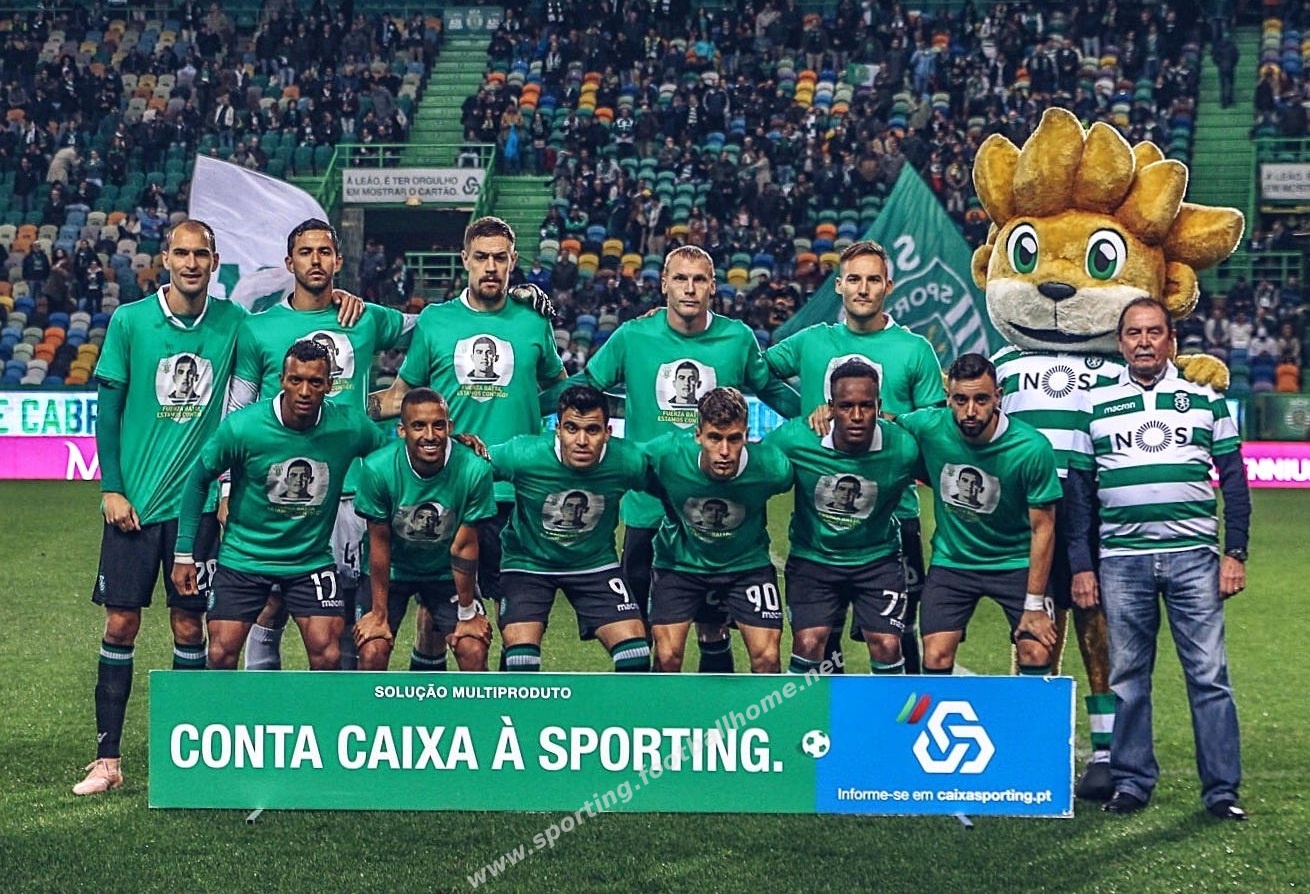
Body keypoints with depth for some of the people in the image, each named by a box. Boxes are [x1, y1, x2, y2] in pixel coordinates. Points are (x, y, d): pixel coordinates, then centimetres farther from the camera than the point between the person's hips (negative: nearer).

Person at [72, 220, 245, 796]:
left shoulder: (232, 322, 1)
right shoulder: (129, 321, -2)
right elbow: (108, 408, 0)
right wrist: (111, 489, -4)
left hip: (198, 502, 1)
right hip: (135, 501, -1)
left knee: (189, 625, 6)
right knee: (121, 623, 1)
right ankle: (108, 757, 7)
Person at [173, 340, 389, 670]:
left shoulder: (350, 426, -13)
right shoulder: (241, 427, -18)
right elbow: (199, 479, -3)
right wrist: (184, 553, -2)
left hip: (313, 559, 1)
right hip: (243, 557, -1)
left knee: (327, 655, -9)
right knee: (221, 654, -4)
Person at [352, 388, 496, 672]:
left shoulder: (474, 470, -26)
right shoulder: (377, 468, -27)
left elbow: (464, 547, -15)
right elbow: (380, 544, -15)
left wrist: (467, 614, -7)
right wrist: (379, 613, -9)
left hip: (446, 572, 1)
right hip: (391, 571, -1)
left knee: (474, 652, -11)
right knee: (372, 653, -13)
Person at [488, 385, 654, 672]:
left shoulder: (629, 462, -22)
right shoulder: (523, 454, -28)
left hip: (595, 562, 2)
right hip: (527, 562, -1)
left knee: (636, 655, -10)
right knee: (521, 660, -16)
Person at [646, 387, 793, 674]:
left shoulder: (772, 467, -28)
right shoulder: (666, 454, -29)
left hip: (747, 563, 0)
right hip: (679, 562, 0)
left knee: (767, 658, -7)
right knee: (667, 657, -9)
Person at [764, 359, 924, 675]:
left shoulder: (903, 447, -20)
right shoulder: (795, 439, -21)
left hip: (878, 558, 0)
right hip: (812, 556, 0)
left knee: (886, 645, -7)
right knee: (808, 643, -11)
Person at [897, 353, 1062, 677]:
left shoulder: (1032, 448, -21)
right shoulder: (928, 427, -16)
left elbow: (1042, 529, -13)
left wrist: (1034, 605, -13)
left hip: (1016, 562, -1)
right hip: (951, 561, 2)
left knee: (1036, 652, -11)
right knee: (936, 657, -6)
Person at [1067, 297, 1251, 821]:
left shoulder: (1206, 399, 10)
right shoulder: (1096, 405, 10)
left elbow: (1233, 482, 10)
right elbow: (1079, 492, 10)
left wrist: (1235, 553, 2)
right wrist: (1080, 565, 4)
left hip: (1193, 556, -1)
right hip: (1121, 558, 1)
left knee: (1209, 675, -2)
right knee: (1127, 677, 4)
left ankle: (1221, 789, 3)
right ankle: (1131, 782, 13)